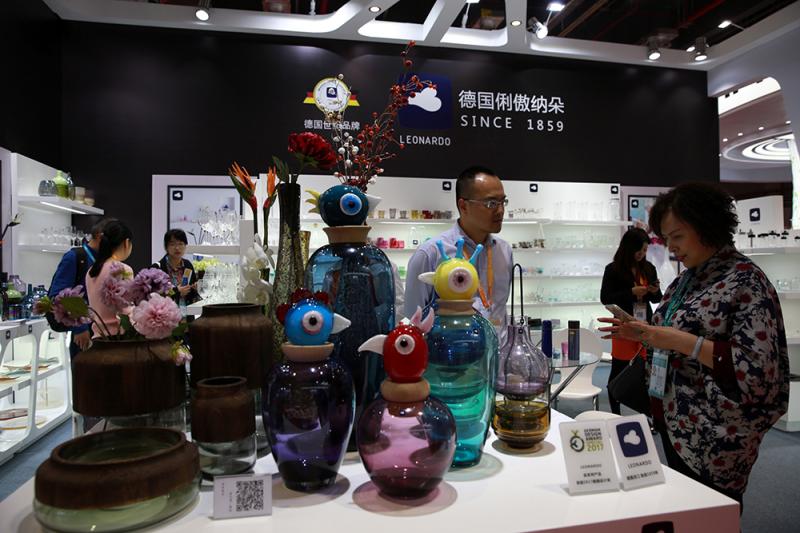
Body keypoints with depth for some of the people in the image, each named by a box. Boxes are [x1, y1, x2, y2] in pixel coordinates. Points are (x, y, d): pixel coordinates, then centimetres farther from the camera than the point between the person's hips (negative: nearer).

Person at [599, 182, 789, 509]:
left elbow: (757, 369, -23)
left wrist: (682, 341, -28)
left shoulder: (746, 281, -16)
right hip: (675, 422, 7)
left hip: (715, 439, -7)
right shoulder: (689, 278, 7)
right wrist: (643, 333, 0)